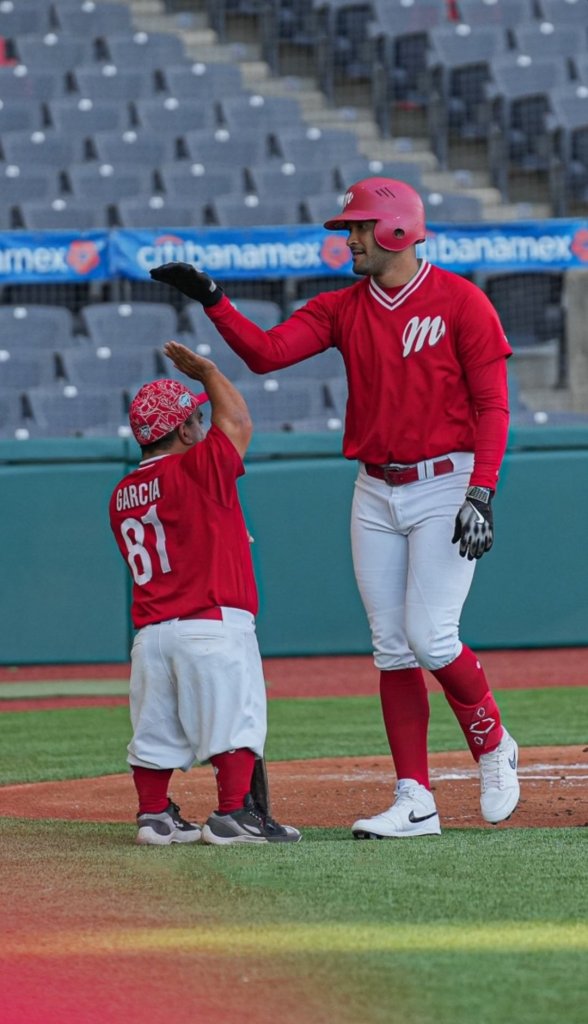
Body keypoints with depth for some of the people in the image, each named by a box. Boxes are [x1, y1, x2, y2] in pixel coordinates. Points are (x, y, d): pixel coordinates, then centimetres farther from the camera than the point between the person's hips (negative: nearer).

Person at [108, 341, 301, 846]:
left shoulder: (122, 495, 11)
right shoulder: (197, 468, -10)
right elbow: (237, 420, -4)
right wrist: (206, 370, 9)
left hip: (151, 630, 7)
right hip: (215, 624, -7)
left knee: (156, 730, 10)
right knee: (235, 720, -3)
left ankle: (154, 815, 13)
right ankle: (234, 814, -7)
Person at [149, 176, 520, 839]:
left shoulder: (461, 301, -8)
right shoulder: (341, 309, 7)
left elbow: (492, 406, -10)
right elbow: (265, 352, -4)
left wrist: (481, 493, -19)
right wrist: (212, 300, -16)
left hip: (446, 485, -6)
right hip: (375, 494, 6)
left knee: (430, 637, -13)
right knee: (392, 648, 2)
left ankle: (493, 747, 13)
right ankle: (414, 802, 4)